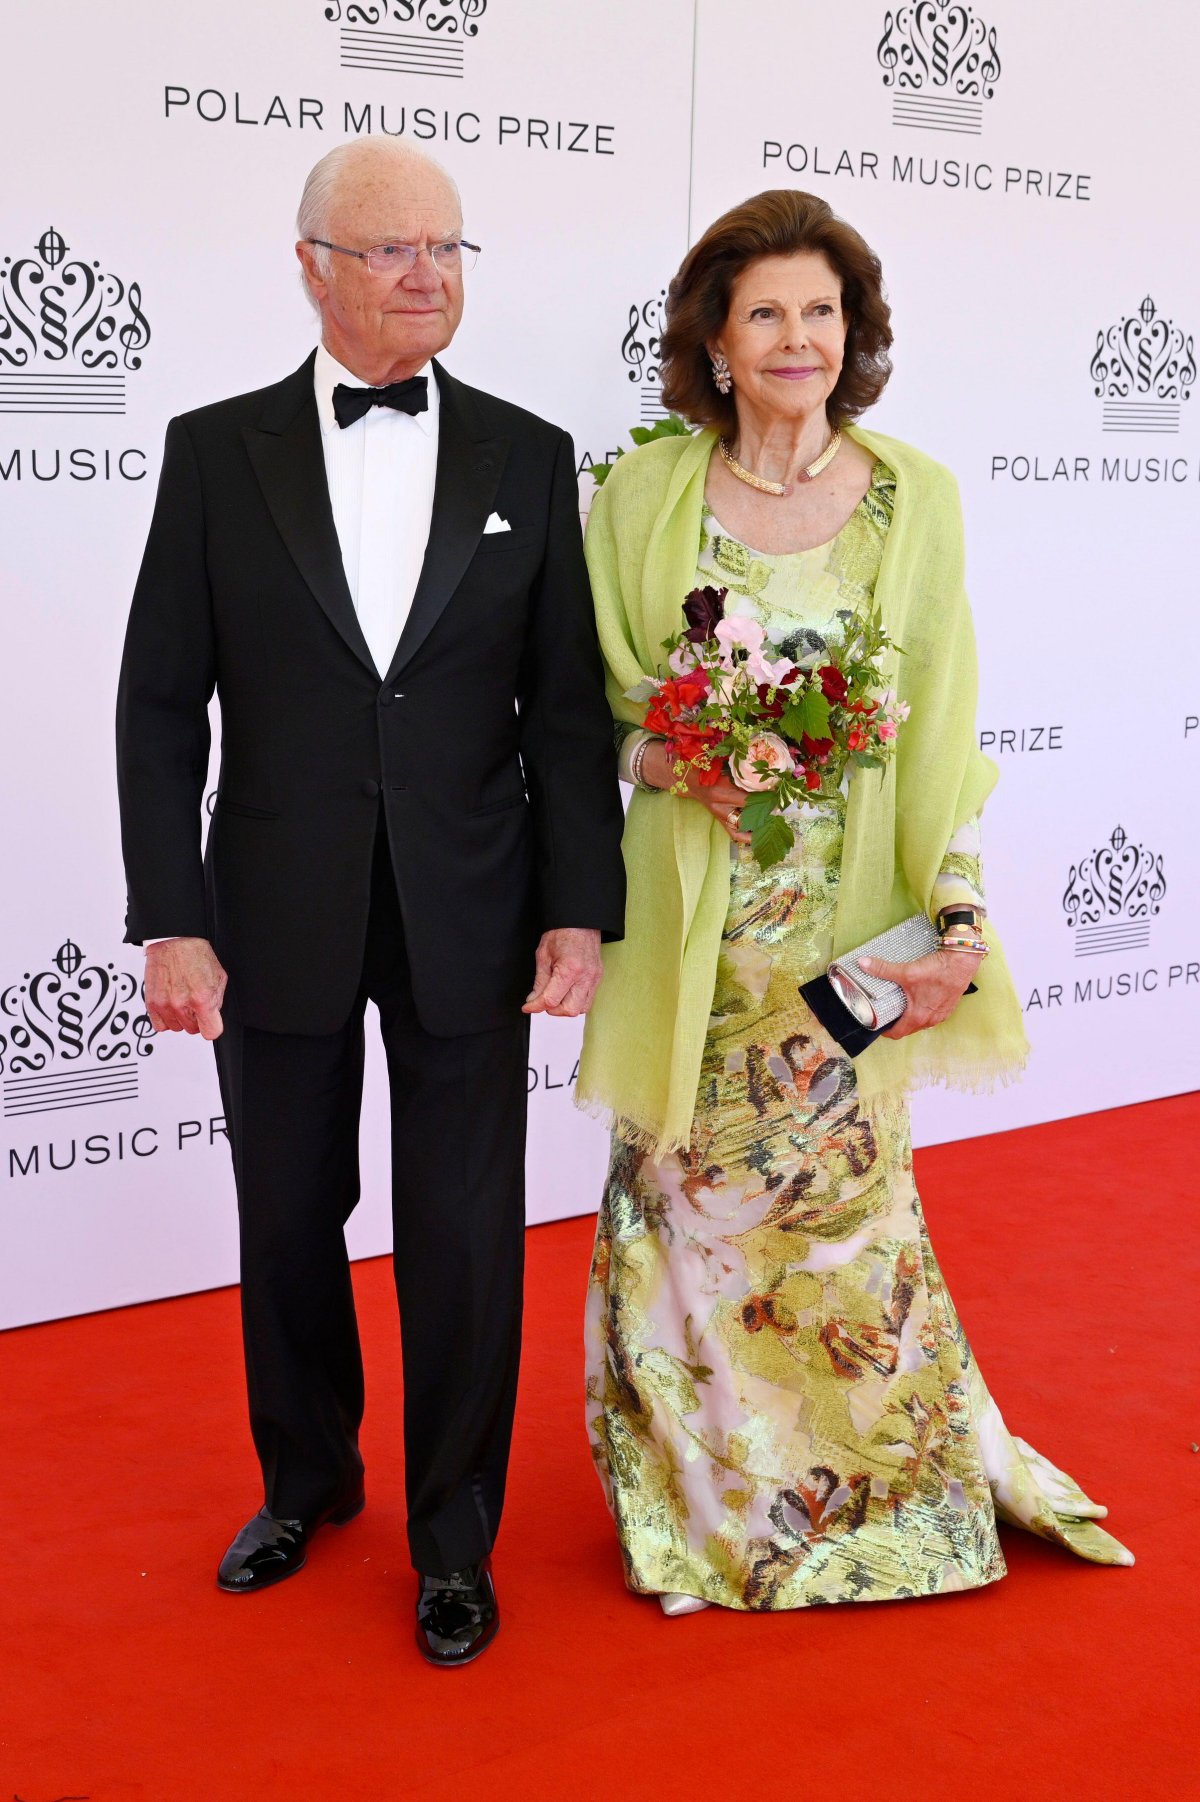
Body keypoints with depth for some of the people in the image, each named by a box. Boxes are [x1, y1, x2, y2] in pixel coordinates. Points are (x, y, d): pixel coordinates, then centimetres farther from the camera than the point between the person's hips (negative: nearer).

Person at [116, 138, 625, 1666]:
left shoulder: (527, 458, 3)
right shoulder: (217, 451, 0)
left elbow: (568, 708, 2)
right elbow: (161, 707, -1)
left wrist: (580, 909, -5)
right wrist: (171, 922, -7)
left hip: (469, 922, 0)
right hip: (279, 922, 0)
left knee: (464, 1237, 8)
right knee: (288, 1224, 15)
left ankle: (453, 1534, 27)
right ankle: (307, 1480, 39)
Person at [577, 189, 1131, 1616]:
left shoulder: (913, 499, 1)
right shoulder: (646, 493, 1)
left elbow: (941, 737, 1)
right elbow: (592, 699, 7)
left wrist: (958, 925, -6)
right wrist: (658, 757, -13)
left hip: (846, 927, 0)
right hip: (690, 923, 1)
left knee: (842, 1199, 6)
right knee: (684, 1198, 6)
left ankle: (887, 1481, 31)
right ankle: (702, 1491, 28)